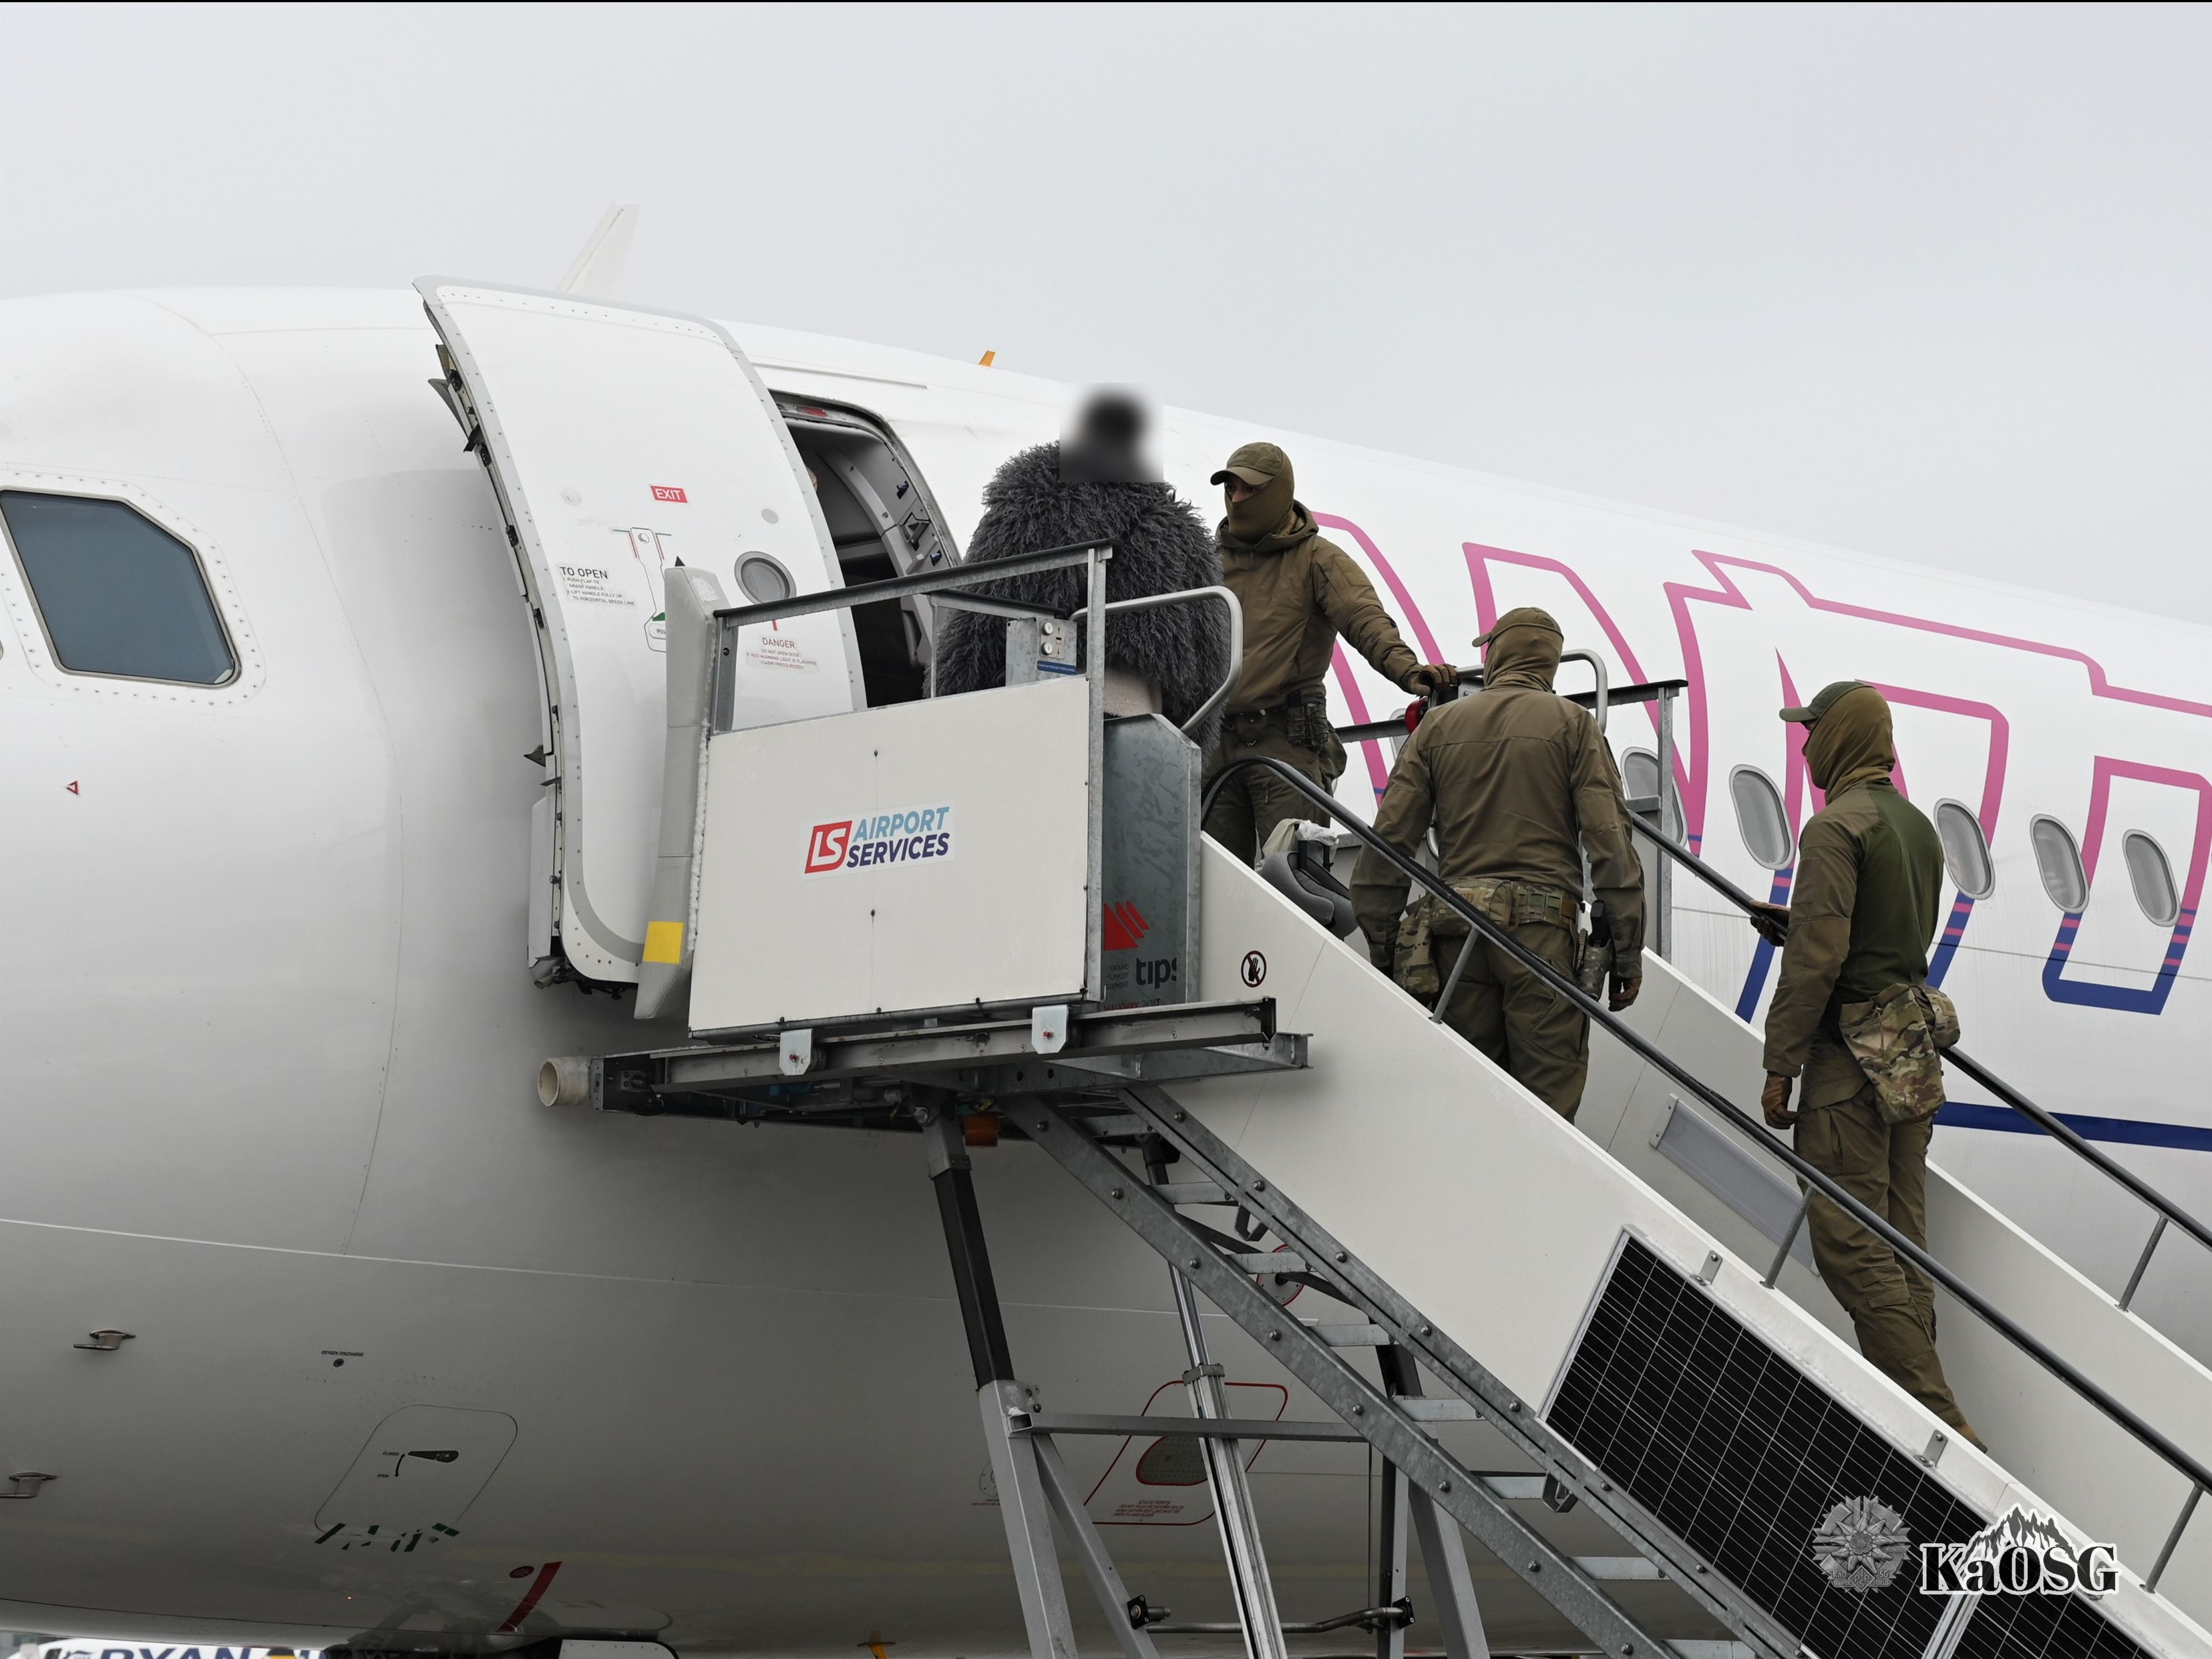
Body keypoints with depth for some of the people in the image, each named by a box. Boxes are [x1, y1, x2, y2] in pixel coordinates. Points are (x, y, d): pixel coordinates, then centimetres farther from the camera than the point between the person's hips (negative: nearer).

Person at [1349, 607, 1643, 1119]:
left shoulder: (1438, 724, 13)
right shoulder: (1572, 724, 6)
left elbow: (1391, 837, 8)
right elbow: (1609, 840, -2)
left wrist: (1381, 946, 13)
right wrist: (1627, 952, -1)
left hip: (1455, 930, 3)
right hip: (1543, 931, -3)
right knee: (1548, 1100, -5)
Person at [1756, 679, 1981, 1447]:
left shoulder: (1836, 827, -13)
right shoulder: (1917, 824, 15)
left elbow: (1818, 956, -18)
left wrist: (1780, 1065, -14)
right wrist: (1798, 924, 22)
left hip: (1852, 1057, -9)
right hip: (1912, 1050, 9)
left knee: (1848, 1241, -9)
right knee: (1900, 1243, 10)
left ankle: (1938, 1420, -15)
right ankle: (1917, 1405, 11)